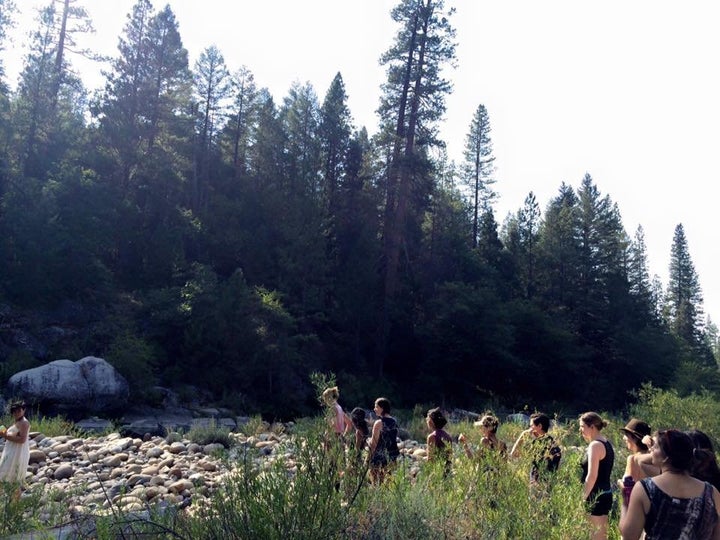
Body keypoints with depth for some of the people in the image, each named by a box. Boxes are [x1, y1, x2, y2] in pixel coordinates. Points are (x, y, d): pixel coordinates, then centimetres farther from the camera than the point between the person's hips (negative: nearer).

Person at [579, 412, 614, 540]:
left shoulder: (595, 445, -16)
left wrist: (582, 498, -17)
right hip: (605, 494, 10)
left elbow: (592, 476, -21)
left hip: (596, 496, -10)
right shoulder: (606, 443, 12)